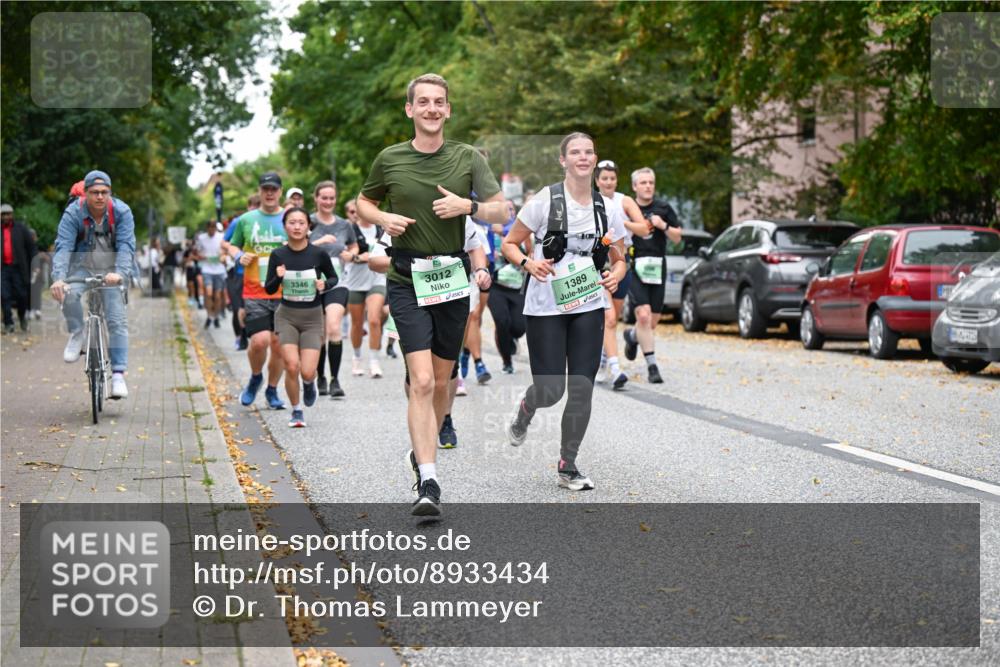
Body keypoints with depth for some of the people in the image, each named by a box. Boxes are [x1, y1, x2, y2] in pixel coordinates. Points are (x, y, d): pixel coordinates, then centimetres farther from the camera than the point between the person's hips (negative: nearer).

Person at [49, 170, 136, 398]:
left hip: (111, 268, 0)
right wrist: (58, 277, -43)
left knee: (117, 319, -12)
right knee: (68, 293, -31)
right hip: (82, 266, 0)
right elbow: (63, 247, -26)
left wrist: (120, 273, -43)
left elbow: (126, 246, -24)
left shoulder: (121, 212, -16)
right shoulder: (73, 213, -17)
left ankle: (118, 374, -10)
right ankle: (77, 334, -4)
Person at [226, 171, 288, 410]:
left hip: (283, 293, 1)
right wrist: (239, 256, -3)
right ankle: (255, 377, 15)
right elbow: (232, 245, 19)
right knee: (260, 340, -15)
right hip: (254, 293, -1)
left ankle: (272, 390, 23)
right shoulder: (246, 220, 7)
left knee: (279, 345, 3)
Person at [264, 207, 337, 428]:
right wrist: (278, 278, -19)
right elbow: (269, 289, 1)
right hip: (287, 316, 1)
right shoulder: (278, 255, -5)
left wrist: (324, 284, -13)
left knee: (307, 371, -11)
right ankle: (296, 411, 8)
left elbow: (333, 277, 9)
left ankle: (309, 382, 29)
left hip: (312, 317, -1)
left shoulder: (318, 254, -8)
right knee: (291, 366, -14)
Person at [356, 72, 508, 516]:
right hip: (407, 279, -2)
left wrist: (467, 206, -17)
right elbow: (363, 202, 17)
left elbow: (502, 212, 2)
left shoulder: (468, 158, 3)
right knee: (421, 381, -15)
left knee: (441, 381, 13)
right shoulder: (389, 160, 2)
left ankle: (423, 451, 38)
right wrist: (383, 219, -5)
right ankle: (428, 482, -18)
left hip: (454, 277, 2)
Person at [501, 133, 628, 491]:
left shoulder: (609, 209, 4)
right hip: (546, 307, -3)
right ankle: (522, 415, 33)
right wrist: (528, 263, -18)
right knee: (550, 390, -5)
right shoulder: (545, 200, -6)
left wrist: (615, 276, -8)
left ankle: (568, 467, 12)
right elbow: (509, 243, 1)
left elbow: (619, 259, 14)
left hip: (589, 309, 3)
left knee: (582, 388, -3)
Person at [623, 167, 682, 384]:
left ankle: (632, 336, 41)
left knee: (653, 321, 6)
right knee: (643, 315, -17)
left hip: (656, 268, 3)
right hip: (633, 268, -3)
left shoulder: (663, 209, 6)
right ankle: (652, 366, -11)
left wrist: (663, 226, -11)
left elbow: (677, 238, 7)